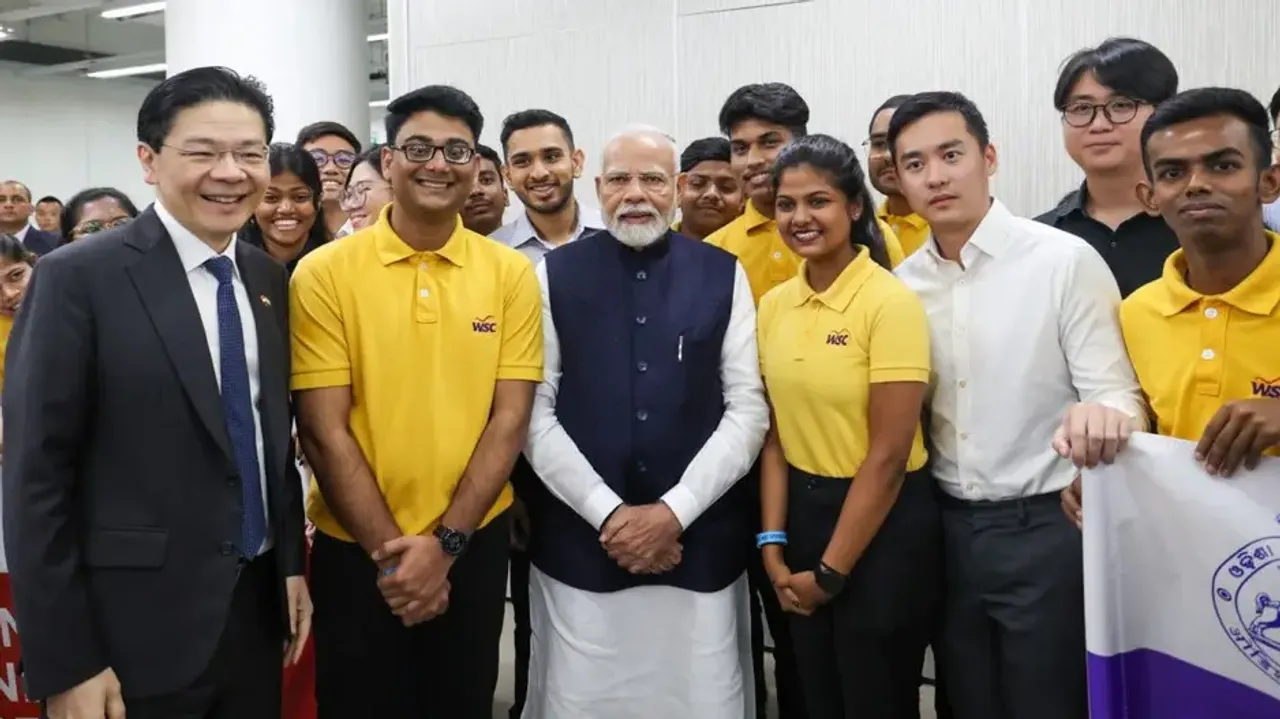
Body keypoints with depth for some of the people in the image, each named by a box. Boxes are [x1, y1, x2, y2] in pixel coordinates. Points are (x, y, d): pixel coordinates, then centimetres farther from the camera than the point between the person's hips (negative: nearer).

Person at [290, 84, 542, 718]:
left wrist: (444, 543, -10)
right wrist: (390, 548, -11)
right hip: (356, 551, -1)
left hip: (475, 545, 2)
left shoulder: (511, 273, -1)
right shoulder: (324, 273, -6)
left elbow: (510, 419, -4)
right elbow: (324, 430, -8)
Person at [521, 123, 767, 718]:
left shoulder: (725, 276, 2)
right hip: (579, 538, 0)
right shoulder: (554, 276, 1)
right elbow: (536, 412, -2)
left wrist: (674, 511, -10)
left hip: (699, 539, 1)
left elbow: (748, 409, -1)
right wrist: (607, 513, -9)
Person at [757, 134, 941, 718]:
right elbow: (775, 433, 7)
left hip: (884, 530, -5)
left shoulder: (891, 302, -16)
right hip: (803, 514, 6)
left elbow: (887, 456, -16)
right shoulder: (774, 304, 2)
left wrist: (830, 571, -11)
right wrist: (773, 545, -1)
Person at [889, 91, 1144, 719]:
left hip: (1045, 530, -4)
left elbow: (1119, 394, -13)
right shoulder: (900, 283, 4)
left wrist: (1100, 416, -37)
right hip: (947, 529, 5)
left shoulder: (1066, 260, -12)